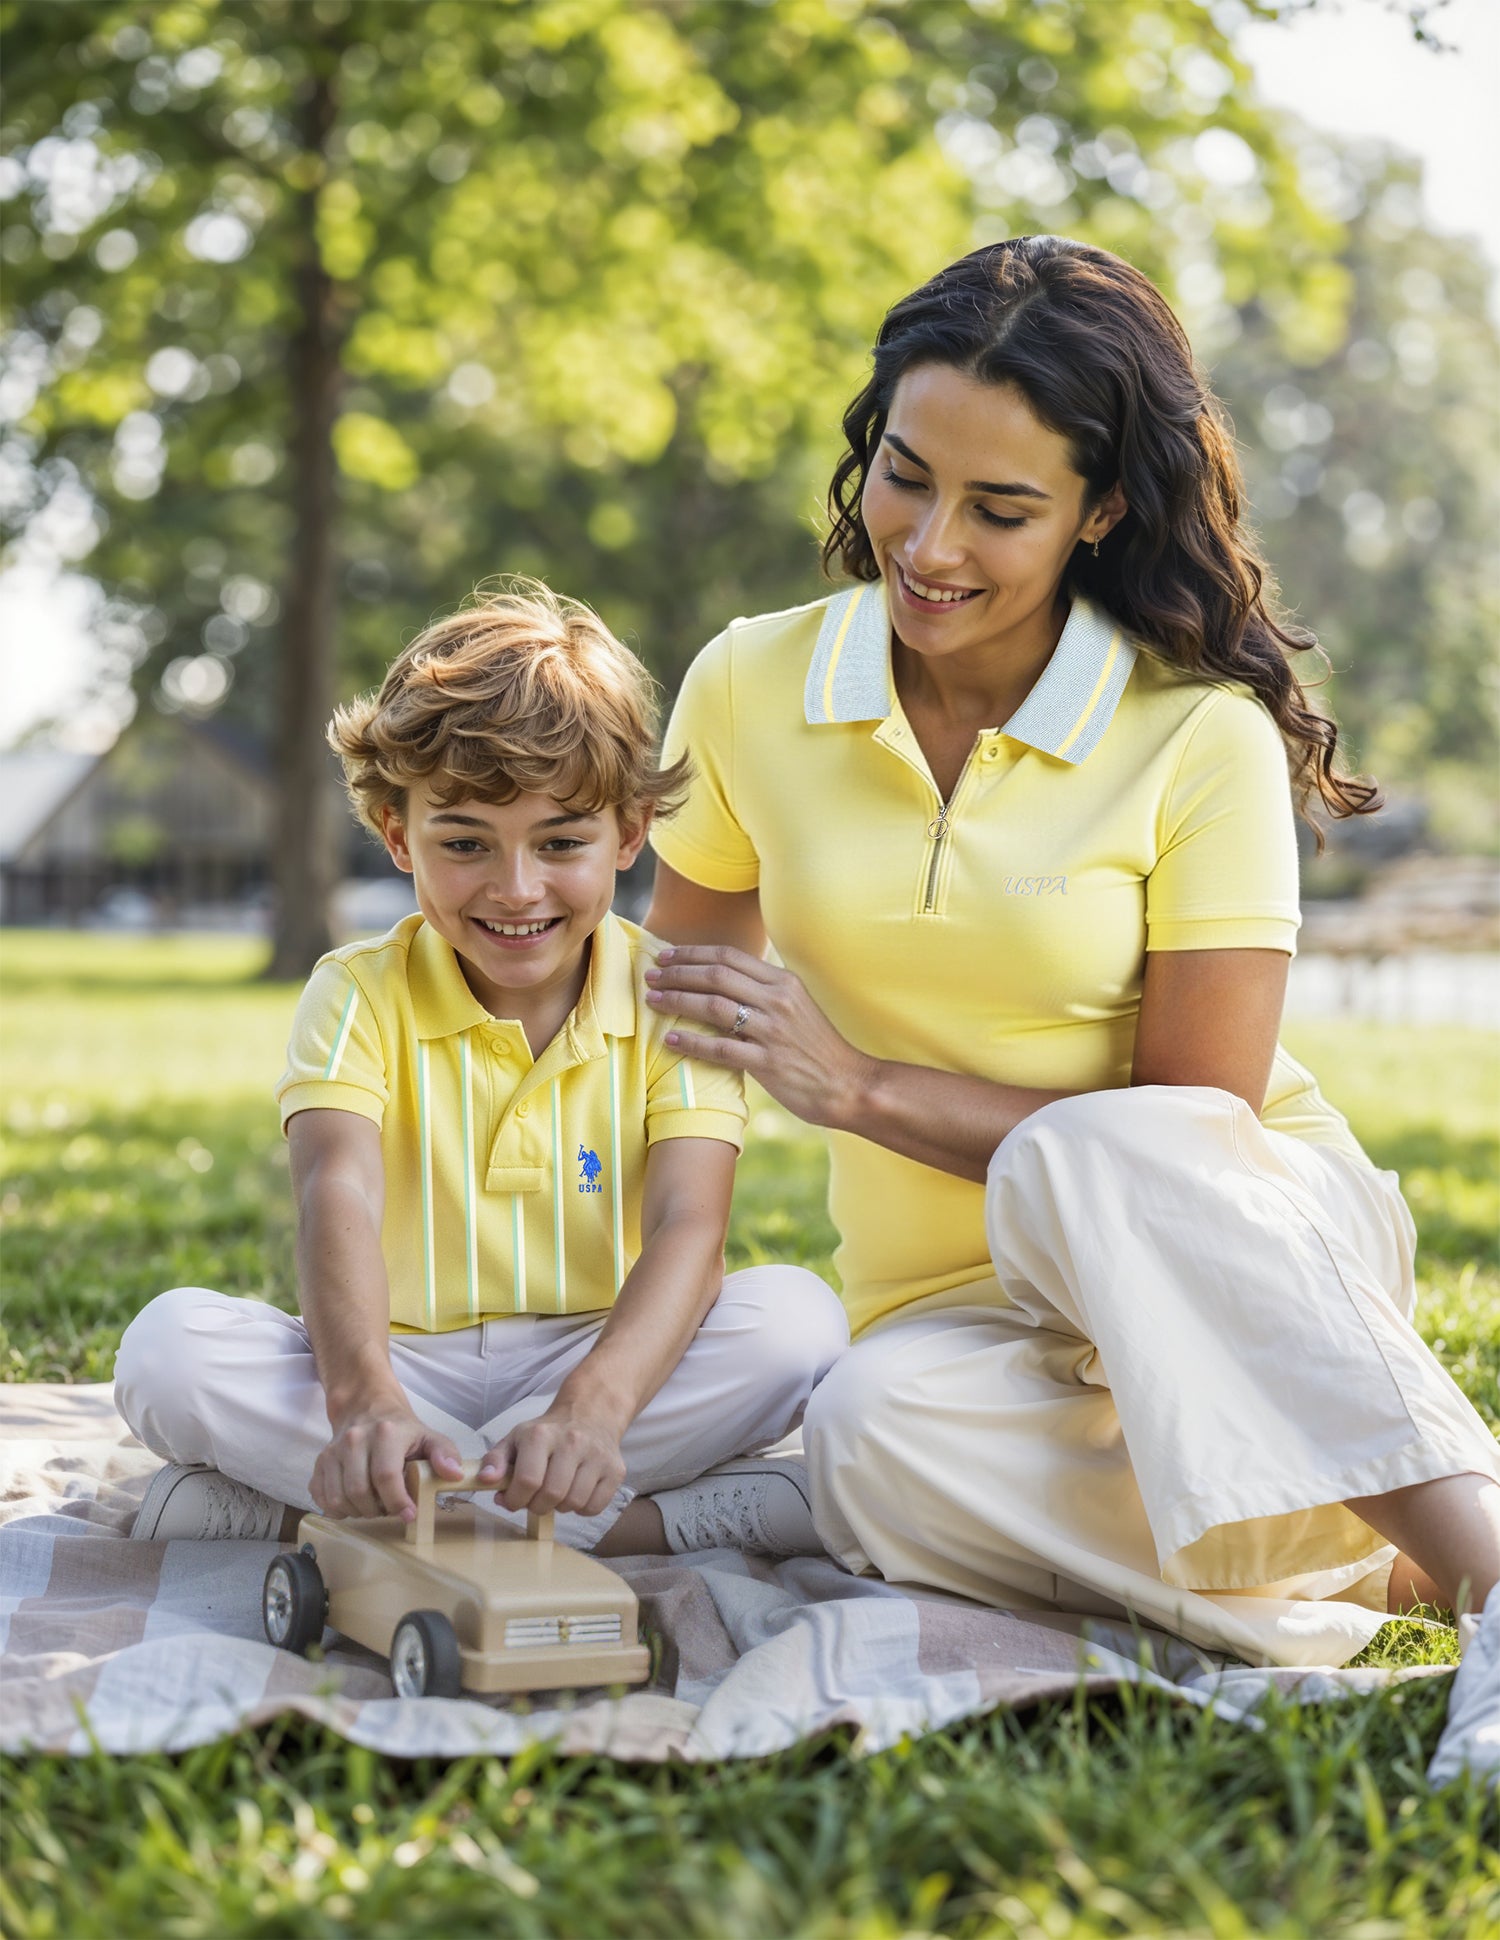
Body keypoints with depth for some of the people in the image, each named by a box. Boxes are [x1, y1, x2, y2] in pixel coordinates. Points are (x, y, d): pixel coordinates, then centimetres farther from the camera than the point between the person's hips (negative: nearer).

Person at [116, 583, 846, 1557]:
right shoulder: (361, 994, -4)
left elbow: (687, 1228, -19)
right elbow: (339, 1195, -23)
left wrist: (593, 1405, -40)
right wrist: (364, 1395, -44)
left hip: (612, 1357, 1)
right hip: (405, 1363, 0)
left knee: (797, 1316, -27)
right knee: (167, 1347, -27)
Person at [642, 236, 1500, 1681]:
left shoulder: (1202, 737, -11)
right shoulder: (747, 691, 0)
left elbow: (1197, 1138, -13)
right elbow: (674, 1020, 15)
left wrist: (861, 1086, -17)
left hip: (1264, 1259, -2)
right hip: (959, 1307, 3)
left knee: (1083, 1159, -39)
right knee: (877, 1436, -35)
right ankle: (1366, 1573, -22)